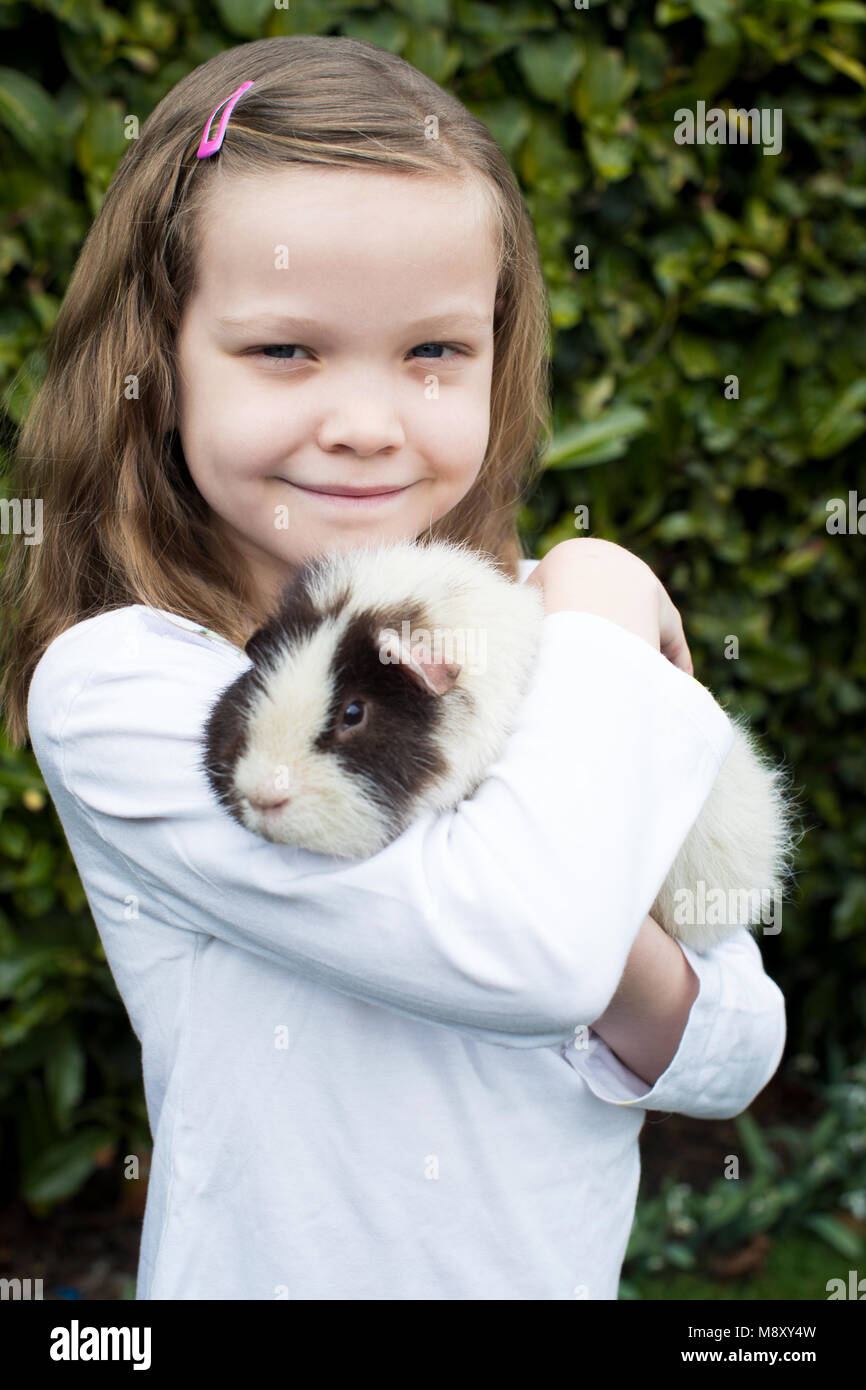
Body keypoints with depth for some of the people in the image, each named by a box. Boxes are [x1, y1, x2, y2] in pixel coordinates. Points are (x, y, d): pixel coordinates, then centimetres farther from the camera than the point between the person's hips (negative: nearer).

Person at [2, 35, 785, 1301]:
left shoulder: (527, 622, -8)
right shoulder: (117, 685, -22)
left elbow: (743, 1055, -4)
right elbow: (509, 955, -33)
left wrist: (620, 968, -23)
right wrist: (604, 626, -21)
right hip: (288, 1266, -4)